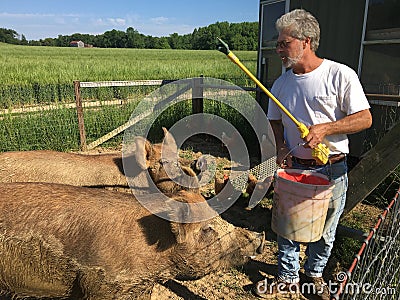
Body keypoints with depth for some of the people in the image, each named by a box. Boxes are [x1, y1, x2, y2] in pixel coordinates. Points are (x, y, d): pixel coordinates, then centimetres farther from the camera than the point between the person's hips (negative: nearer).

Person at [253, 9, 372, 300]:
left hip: (332, 170, -3)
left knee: (325, 231, 14)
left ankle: (315, 274, 41)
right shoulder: (281, 84, 3)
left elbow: (365, 118, -9)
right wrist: (281, 146, -5)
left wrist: (325, 128, -23)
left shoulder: (340, 74, -11)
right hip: (293, 167, 4)